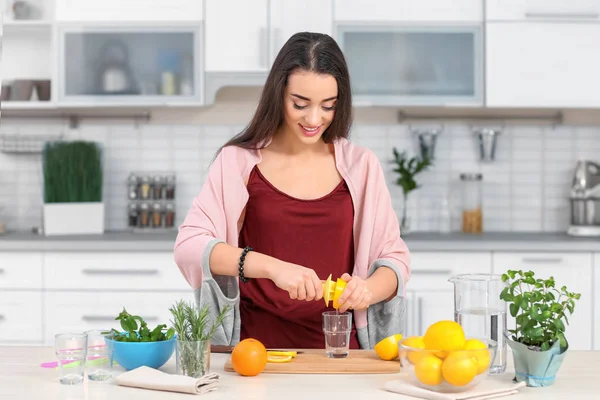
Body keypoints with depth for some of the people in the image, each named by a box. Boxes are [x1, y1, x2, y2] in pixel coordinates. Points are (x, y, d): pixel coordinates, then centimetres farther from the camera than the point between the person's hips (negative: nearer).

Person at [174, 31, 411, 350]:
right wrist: (272, 267, -21)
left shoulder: (360, 166, 7)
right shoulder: (239, 161, 2)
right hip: (258, 345, -1)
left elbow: (395, 258, 9)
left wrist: (367, 288, -13)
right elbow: (189, 246, -7)